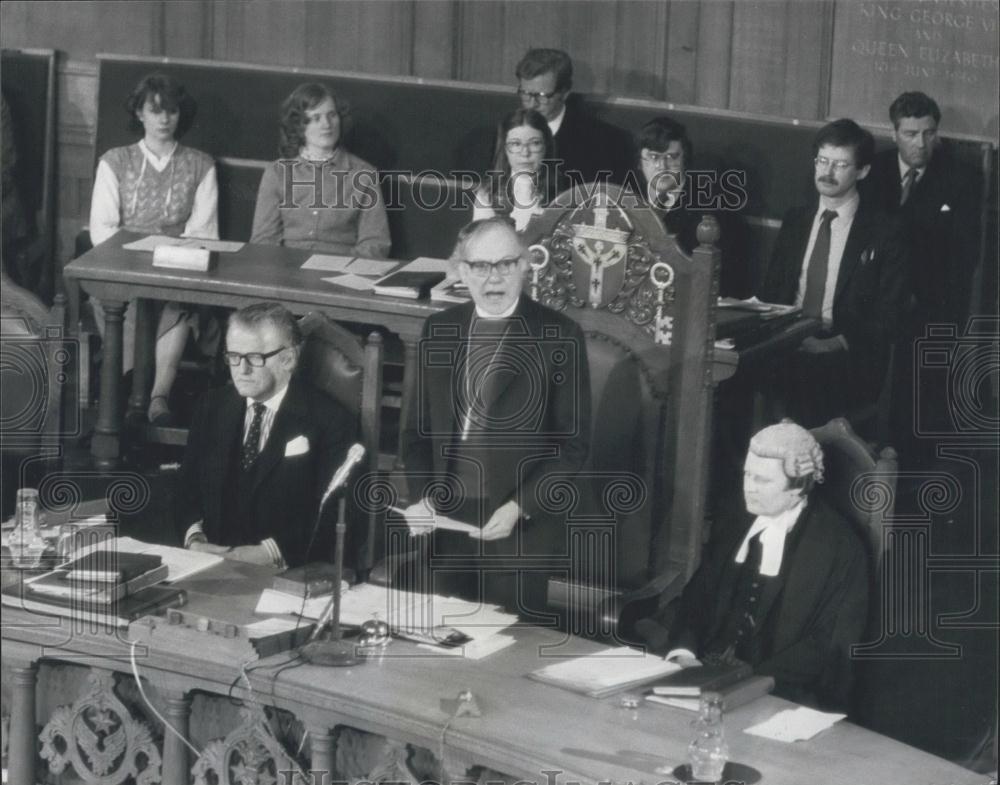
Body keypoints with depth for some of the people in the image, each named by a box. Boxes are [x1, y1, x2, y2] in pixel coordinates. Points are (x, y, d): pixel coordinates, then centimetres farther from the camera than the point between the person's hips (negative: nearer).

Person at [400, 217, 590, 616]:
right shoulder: (439, 329, 8)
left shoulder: (558, 336, -5)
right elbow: (419, 426, 13)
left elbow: (573, 442, -5)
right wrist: (421, 496, -1)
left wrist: (520, 507, -14)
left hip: (518, 531, -4)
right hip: (445, 524, 4)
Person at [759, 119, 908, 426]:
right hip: (787, 352, 5)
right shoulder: (796, 220, 17)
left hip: (845, 360, -5)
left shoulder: (884, 234, 1)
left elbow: (887, 317, -3)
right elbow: (771, 289, 17)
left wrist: (839, 343, -18)